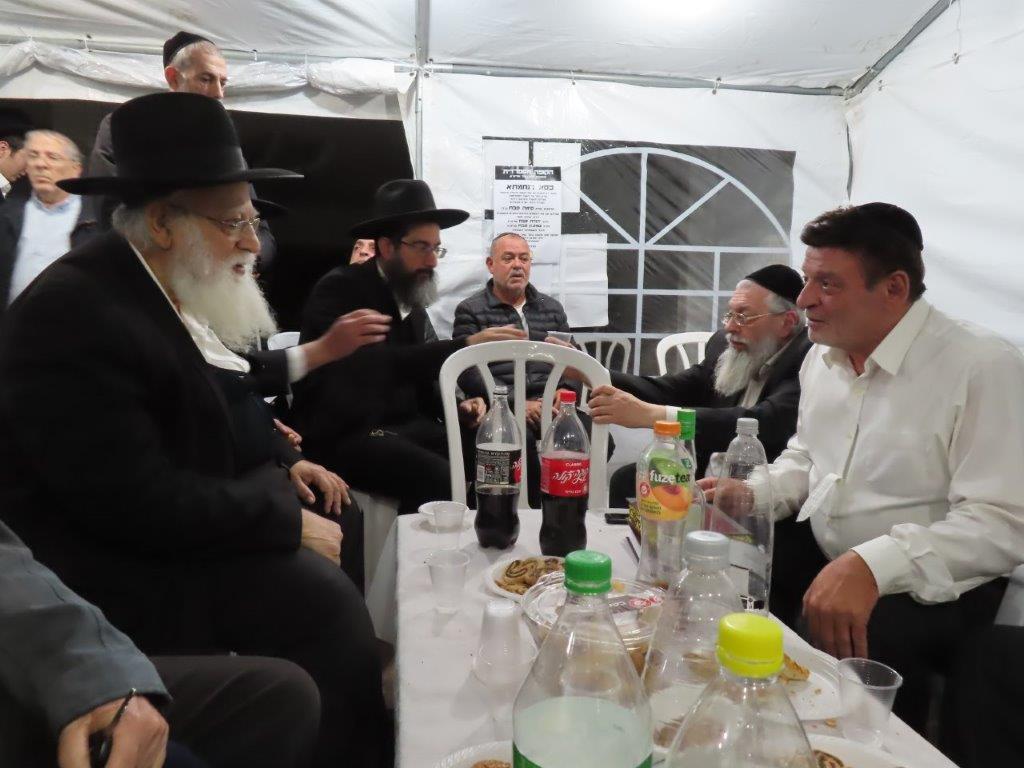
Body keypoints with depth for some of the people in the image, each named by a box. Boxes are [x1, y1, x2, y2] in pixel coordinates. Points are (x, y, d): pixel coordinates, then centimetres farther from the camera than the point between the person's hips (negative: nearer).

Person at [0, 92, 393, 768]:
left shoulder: (188, 291, 5)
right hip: (123, 567, -9)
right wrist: (288, 521, -21)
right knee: (325, 598, -21)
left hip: (194, 519, 10)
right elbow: (140, 502, -28)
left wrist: (285, 463, 0)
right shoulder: (72, 313, -23)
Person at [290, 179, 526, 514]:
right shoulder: (340, 289, -10)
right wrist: (465, 345, -31)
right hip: (344, 435, -7)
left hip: (404, 425, 7)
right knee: (442, 480, -30)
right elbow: (378, 362, -26)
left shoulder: (413, 299, 13)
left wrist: (458, 407, -4)